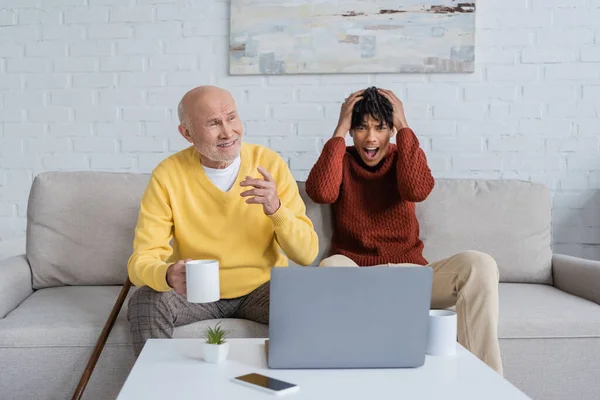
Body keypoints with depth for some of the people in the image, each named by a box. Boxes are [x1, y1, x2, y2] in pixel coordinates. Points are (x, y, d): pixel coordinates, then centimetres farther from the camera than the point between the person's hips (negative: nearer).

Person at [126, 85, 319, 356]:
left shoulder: (270, 164, -11)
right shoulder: (168, 176, -13)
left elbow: (307, 254, -12)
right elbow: (142, 261, -17)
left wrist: (276, 209, -31)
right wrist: (168, 275, -41)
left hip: (262, 288, 1)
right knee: (145, 302, -28)